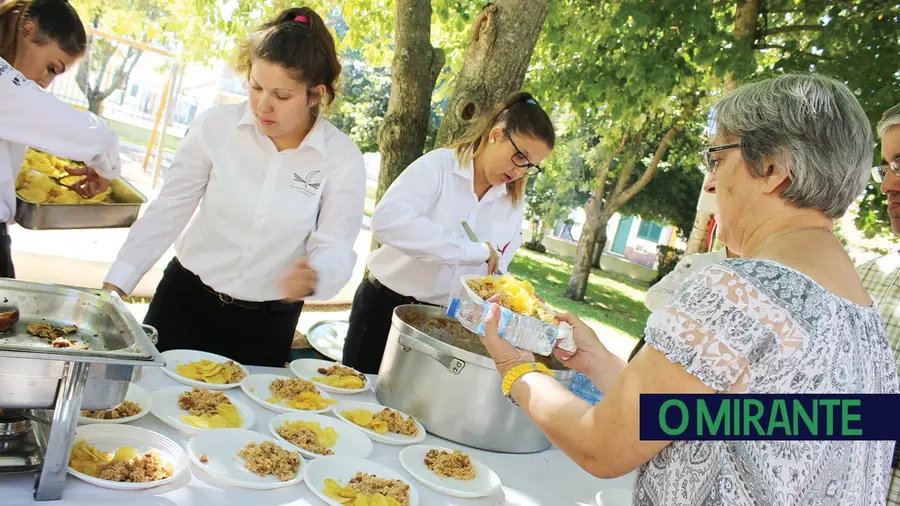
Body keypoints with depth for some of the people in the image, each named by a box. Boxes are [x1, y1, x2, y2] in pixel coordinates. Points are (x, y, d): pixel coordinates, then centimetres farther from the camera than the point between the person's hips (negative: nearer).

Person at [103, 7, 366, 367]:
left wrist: (313, 276, -36)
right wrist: (116, 283, -10)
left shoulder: (343, 158, -14)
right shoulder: (216, 127, -11)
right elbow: (168, 211, -4)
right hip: (186, 301, 1)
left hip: (267, 324, -1)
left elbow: (336, 248, -13)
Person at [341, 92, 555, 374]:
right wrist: (474, 251, -30)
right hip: (386, 304, -4)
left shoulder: (514, 204, 4)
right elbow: (387, 220, -31)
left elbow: (496, 270, 12)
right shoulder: (438, 166, -13)